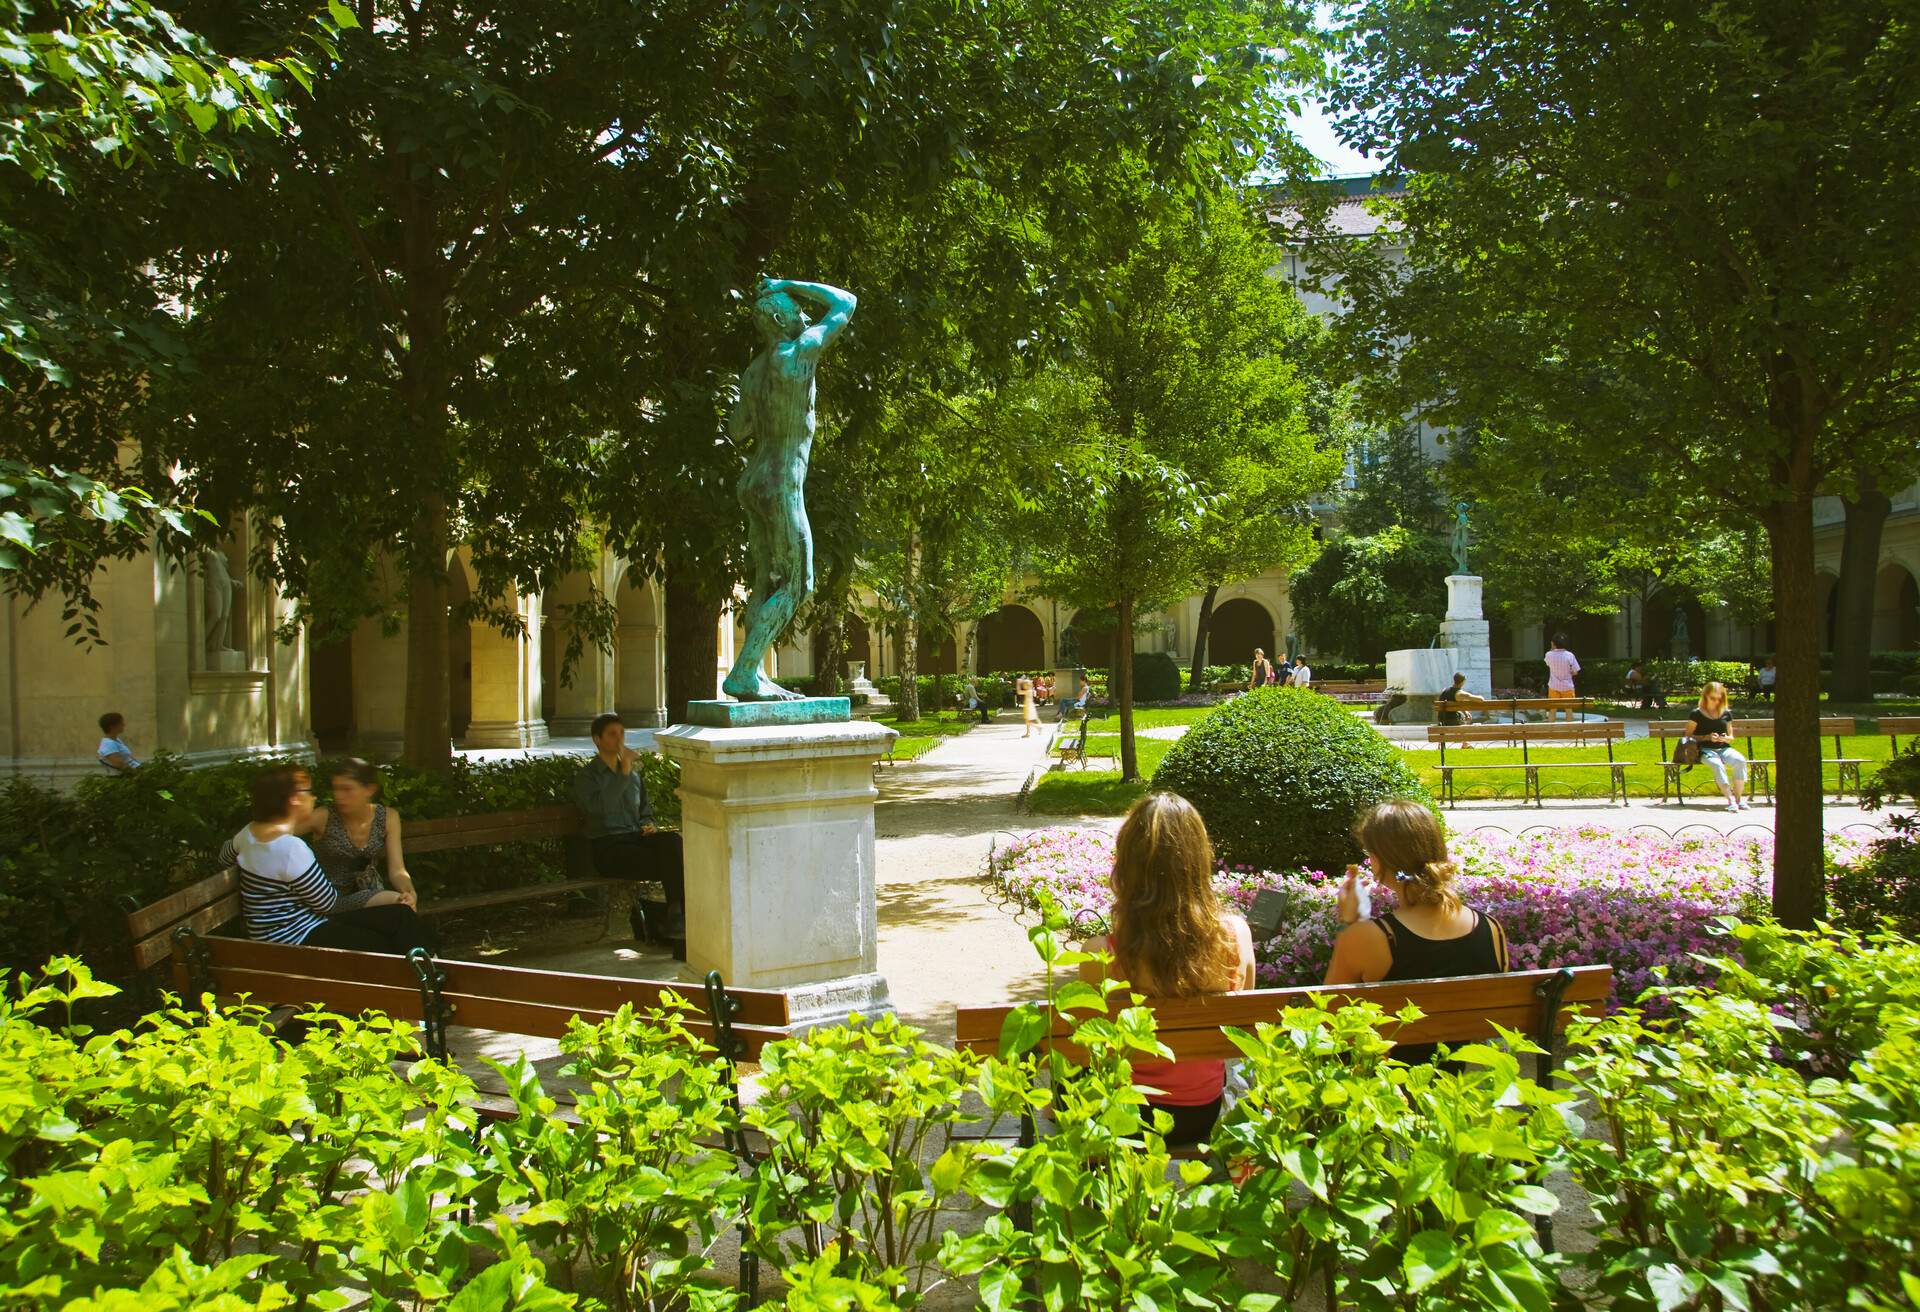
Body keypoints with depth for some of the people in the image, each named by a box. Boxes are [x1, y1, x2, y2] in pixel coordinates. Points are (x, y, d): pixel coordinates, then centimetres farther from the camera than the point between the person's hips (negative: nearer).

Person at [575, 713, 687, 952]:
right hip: (608, 848, -5)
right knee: (671, 865, -30)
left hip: (636, 838, 5)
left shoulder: (634, 775, 21)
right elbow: (599, 806, -18)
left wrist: (648, 824, 6)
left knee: (672, 841, -30)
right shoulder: (586, 777, 2)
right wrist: (624, 772, -22)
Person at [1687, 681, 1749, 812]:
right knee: (1717, 764, -37)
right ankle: (1730, 799, -39)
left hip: (1723, 748, 4)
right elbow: (1689, 736, 1)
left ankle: (1738, 798, -24)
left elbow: (1731, 737, 21)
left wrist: (1726, 738, -4)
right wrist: (1707, 737, -11)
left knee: (1740, 761, -30)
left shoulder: (1726, 714, 16)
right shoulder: (1697, 714, 4)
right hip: (1705, 750, -4)